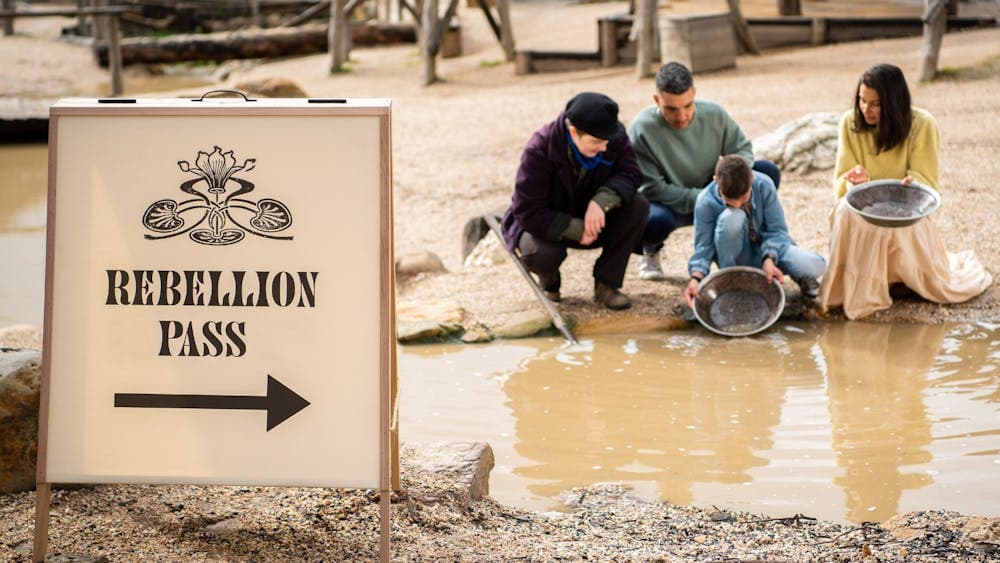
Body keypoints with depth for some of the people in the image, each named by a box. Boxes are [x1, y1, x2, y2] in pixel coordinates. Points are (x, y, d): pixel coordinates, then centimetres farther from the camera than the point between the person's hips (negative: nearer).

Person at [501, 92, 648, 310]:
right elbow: (527, 212, -28)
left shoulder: (615, 136, -16)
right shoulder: (539, 150, -29)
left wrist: (601, 201, -38)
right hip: (545, 224, -4)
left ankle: (606, 283, -11)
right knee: (539, 252, -39)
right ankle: (549, 280, 3)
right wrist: (575, 230, -31)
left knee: (638, 206, -23)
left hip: (592, 218, 4)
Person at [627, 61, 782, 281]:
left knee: (768, 172, -14)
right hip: (668, 206, -4)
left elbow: (743, 148, 1)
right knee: (655, 220, -42)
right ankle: (650, 252, 0)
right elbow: (652, 188, -22)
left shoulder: (714, 114, -12)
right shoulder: (641, 129, -23)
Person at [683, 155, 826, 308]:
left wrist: (769, 259, -35)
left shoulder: (764, 185, -19)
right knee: (732, 217, -36)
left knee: (815, 266, -28)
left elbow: (777, 230, -17)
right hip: (735, 256, -1)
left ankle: (801, 277, 13)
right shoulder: (705, 202, -22)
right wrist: (696, 277, -39)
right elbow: (703, 246, -20)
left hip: (768, 249, 1)